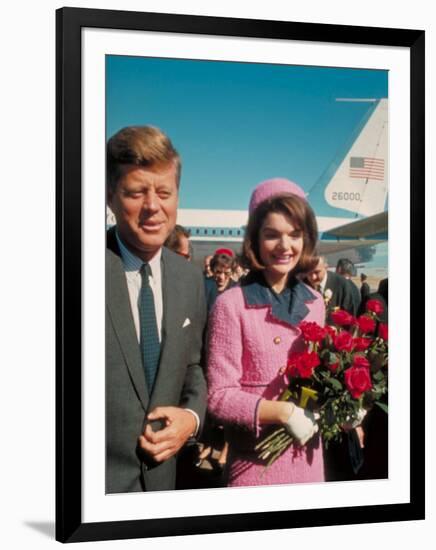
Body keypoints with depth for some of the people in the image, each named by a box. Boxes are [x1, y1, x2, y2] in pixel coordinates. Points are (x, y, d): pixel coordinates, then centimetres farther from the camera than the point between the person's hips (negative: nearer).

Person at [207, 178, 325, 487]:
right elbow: (219, 396, -13)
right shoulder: (232, 305, -13)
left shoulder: (315, 303, 4)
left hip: (308, 456, 5)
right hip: (256, 460, -5)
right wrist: (285, 412, -23)